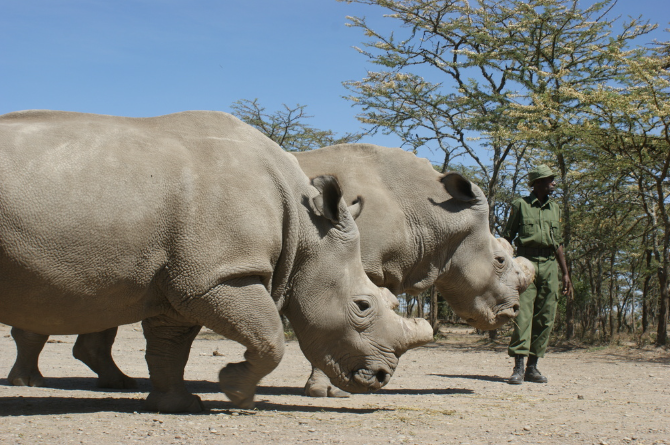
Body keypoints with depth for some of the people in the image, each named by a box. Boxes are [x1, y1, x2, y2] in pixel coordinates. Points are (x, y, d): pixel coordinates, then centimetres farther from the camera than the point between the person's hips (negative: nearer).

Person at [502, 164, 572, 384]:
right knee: (523, 315, -12)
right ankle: (518, 368, -13)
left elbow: (558, 244, 20)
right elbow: (507, 237, 3)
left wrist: (565, 273, 15)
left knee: (544, 318, 2)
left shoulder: (555, 209, 17)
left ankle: (533, 367, 9)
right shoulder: (520, 205, 4)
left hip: (549, 267, 5)